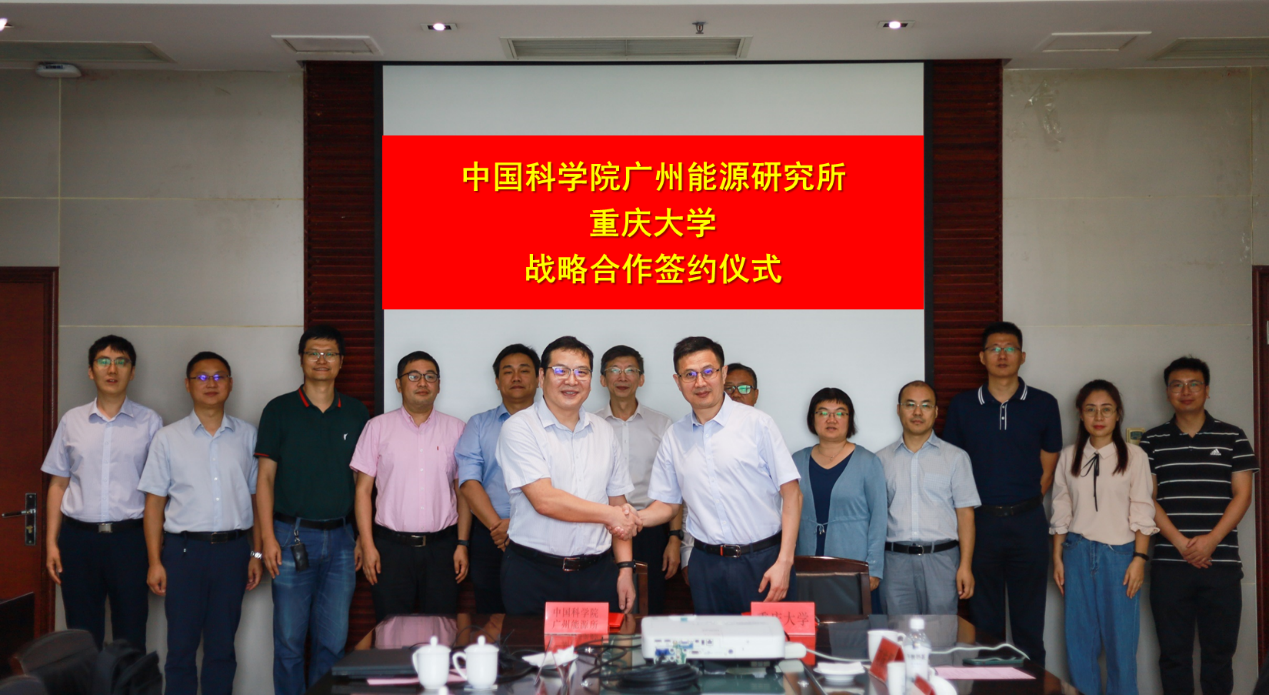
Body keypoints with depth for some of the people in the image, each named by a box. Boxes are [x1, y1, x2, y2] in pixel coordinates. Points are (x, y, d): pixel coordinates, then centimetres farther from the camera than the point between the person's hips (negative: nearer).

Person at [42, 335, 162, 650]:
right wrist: (52, 542, 5)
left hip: (129, 537, -2)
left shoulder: (150, 422, 2)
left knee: (130, 637, 3)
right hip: (79, 537, 2)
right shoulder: (72, 420, 8)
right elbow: (58, 484, 11)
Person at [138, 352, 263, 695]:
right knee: (181, 646, 5)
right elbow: (154, 502, 3)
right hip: (184, 549, -1)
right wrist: (155, 561, -2)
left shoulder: (247, 436, 6)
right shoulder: (168, 438, 3)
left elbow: (257, 497, 8)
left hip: (232, 550, 1)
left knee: (222, 647, 9)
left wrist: (256, 553, 4)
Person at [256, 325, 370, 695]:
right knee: (289, 639, 2)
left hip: (341, 537, 2)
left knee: (334, 640, 5)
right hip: (292, 537, -2)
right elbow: (265, 478, 1)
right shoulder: (280, 410, 2)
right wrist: (268, 537, -7)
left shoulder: (356, 413, 9)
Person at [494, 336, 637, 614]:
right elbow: (544, 500, -15)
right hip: (534, 574, -4)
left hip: (597, 573, 4)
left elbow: (618, 503, 12)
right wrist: (609, 515, -8)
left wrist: (625, 567, 4)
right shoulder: (520, 428, -5)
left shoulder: (604, 431, 12)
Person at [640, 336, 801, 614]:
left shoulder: (758, 424, -4)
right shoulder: (674, 437, 8)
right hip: (708, 564, 3)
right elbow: (667, 504, 14)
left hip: (763, 560, -3)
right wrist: (632, 518, -7)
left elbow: (791, 495, -5)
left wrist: (783, 563, -11)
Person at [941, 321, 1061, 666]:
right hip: (980, 520, 0)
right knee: (984, 621, 7)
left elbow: (1048, 469, 7)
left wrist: (1025, 506, 2)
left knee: (1029, 622, 5)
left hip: (1028, 521, 0)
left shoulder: (1044, 405, 4)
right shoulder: (962, 405, 4)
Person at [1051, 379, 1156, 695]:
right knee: (1079, 638, 6)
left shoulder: (1134, 456, -3)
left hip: (1119, 554, -2)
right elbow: (1061, 512, 9)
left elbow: (1142, 512, -3)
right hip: (1078, 552, 3)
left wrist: (1140, 558, -8)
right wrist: (1057, 558, 6)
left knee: (1121, 639, 1)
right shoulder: (1068, 457, 6)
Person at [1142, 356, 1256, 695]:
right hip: (1169, 564, 0)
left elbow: (1242, 495, 2)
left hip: (1221, 563, 0)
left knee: (1219, 650, 4)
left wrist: (1212, 539, -11)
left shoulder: (1233, 437, 7)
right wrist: (1181, 543, -10)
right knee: (1174, 651, 5)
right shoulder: (1153, 441, 7)